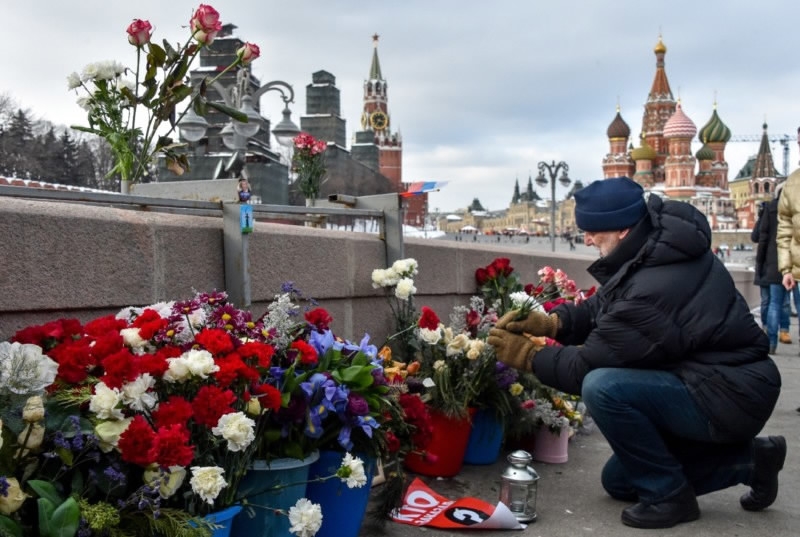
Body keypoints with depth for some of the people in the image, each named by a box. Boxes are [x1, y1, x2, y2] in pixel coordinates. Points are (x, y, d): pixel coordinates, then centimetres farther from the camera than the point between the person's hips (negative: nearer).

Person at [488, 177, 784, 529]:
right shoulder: (658, 243, -3)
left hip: (730, 397, -10)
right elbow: (602, 307, 7)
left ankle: (668, 495, -9)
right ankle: (746, 459, 18)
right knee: (618, 481, 16)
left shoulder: (652, 292, -32)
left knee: (603, 388, -30)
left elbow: (587, 366, -21)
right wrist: (551, 322, -9)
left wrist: (528, 355, -8)